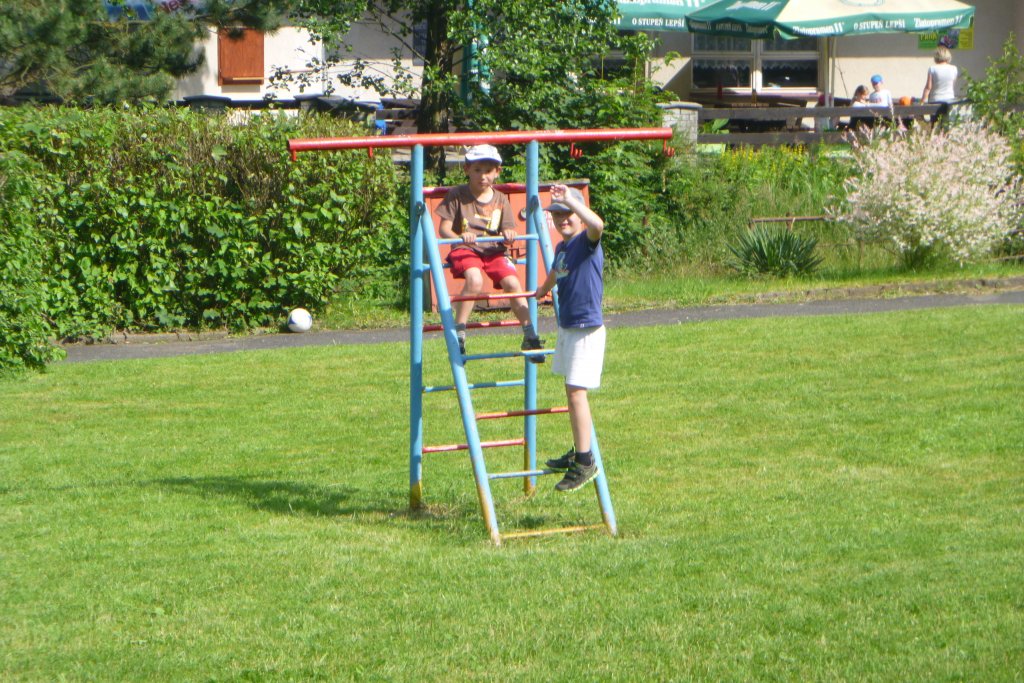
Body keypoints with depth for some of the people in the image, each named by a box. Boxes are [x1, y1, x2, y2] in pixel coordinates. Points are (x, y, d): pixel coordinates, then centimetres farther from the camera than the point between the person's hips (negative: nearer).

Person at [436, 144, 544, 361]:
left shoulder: (500, 200, 12)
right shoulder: (457, 195, 2)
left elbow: (508, 231, 9)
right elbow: (444, 228, -3)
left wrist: (509, 235, -17)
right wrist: (459, 237, -24)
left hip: (494, 250, 3)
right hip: (466, 250, -3)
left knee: (512, 282, -20)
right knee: (475, 280, -34)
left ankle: (529, 335, -9)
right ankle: (458, 332, -27)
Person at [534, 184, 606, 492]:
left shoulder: (587, 242, -14)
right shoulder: (561, 247, 11)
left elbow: (597, 224, -39)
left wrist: (570, 200, -35)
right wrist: (542, 290, 52)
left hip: (587, 329, -9)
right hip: (567, 327, 9)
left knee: (576, 393, -11)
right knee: (572, 392, 16)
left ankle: (586, 463, -8)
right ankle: (578, 453, 27)